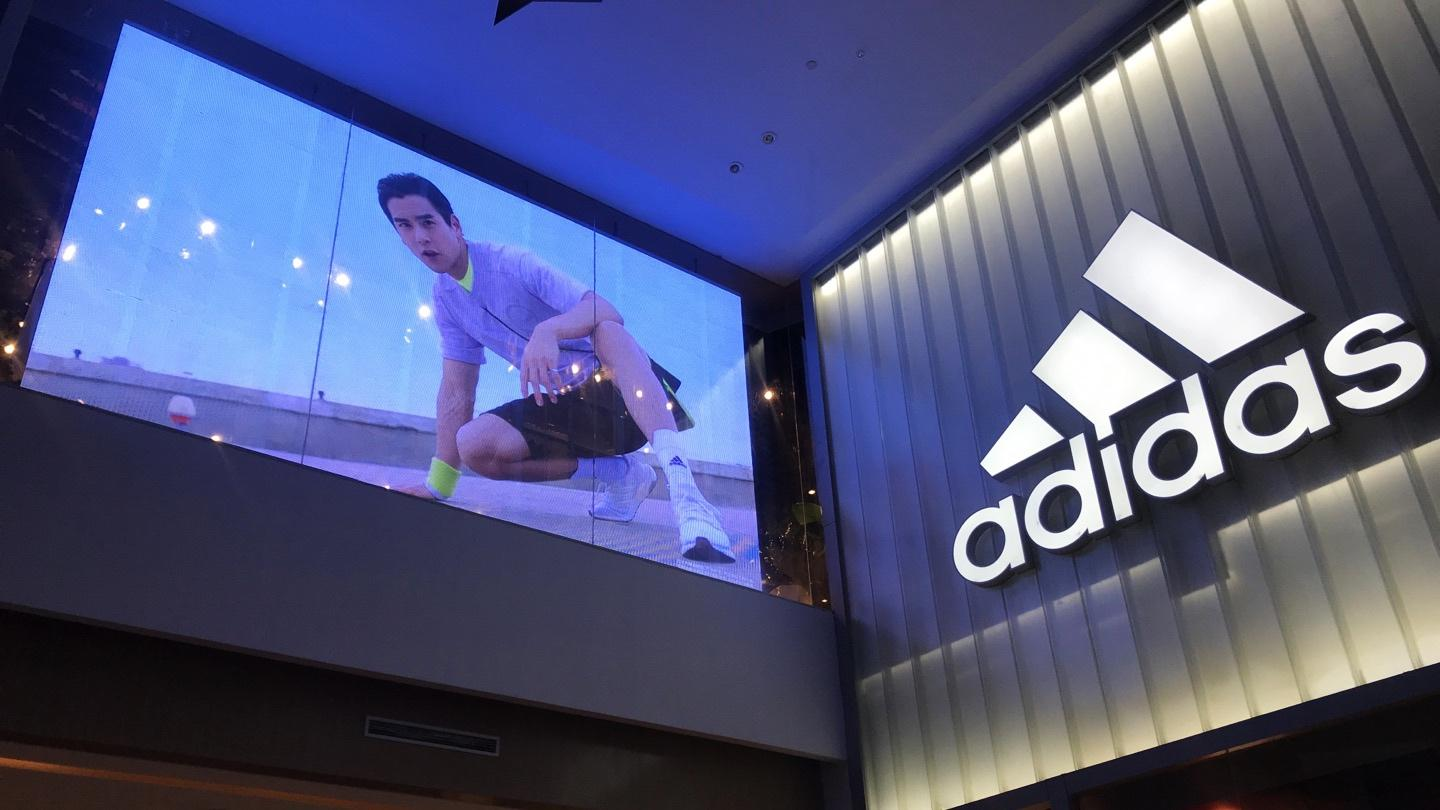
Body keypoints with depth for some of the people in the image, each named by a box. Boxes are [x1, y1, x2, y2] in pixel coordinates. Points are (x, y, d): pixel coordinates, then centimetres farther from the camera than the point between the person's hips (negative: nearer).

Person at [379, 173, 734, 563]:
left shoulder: (512, 261, -15)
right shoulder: (445, 298, 5)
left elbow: (608, 312, -29)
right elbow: (456, 391, 6)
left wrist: (547, 330, -49)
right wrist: (438, 483, 0)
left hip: (615, 390, -5)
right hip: (562, 405, 6)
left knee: (609, 331, -39)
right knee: (474, 444, -21)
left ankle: (683, 492, -55)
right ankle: (618, 472, -7)